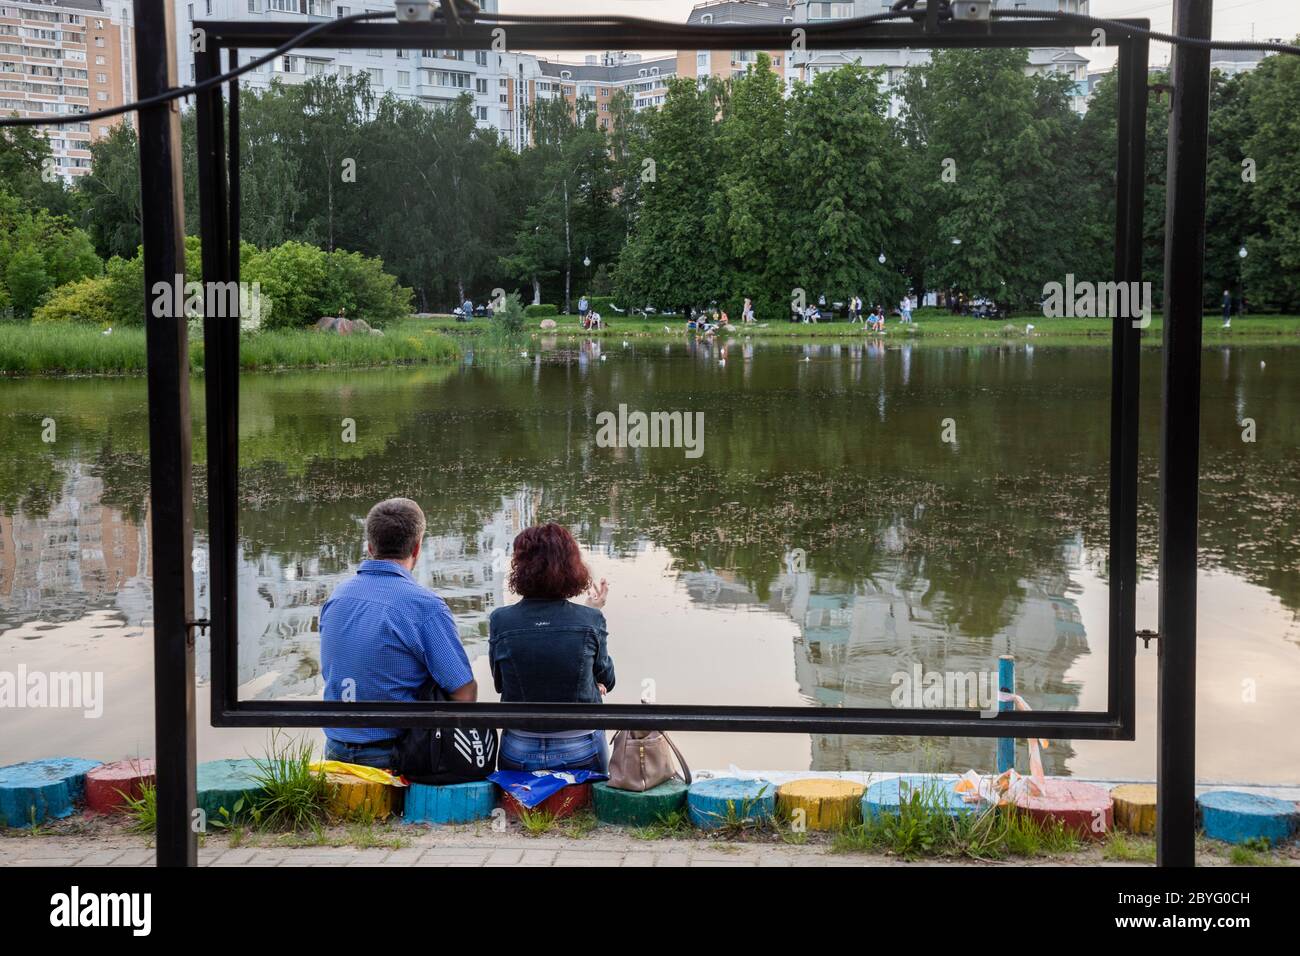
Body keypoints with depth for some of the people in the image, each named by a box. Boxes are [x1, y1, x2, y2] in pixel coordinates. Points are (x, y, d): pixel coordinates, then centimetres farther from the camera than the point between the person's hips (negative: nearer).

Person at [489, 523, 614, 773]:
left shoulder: (500, 622, -11)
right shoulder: (591, 621, -13)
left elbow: (501, 685, 2)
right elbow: (606, 681, 3)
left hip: (519, 753, 1)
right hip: (582, 752, 0)